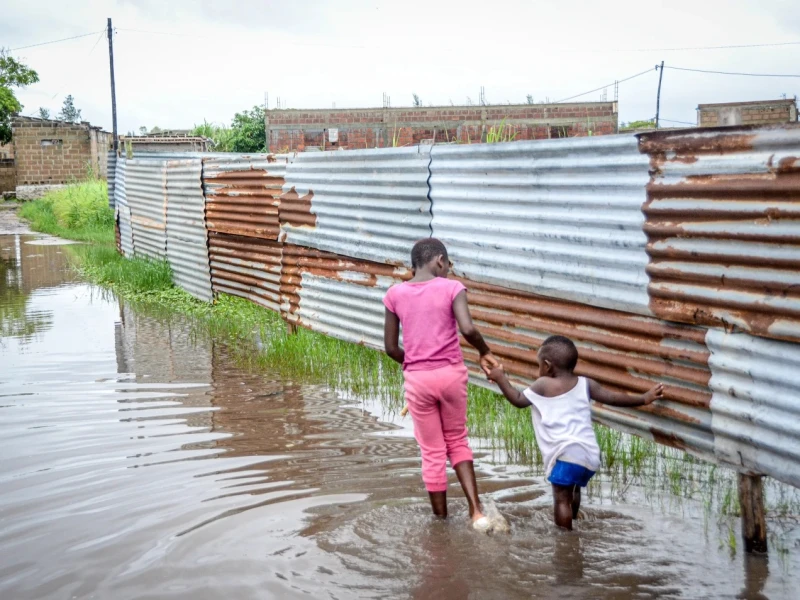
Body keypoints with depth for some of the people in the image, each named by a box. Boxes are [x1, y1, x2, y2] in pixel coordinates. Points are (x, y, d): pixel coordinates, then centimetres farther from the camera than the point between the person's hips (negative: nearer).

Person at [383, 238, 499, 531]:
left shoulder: (395, 294, 1)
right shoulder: (451, 287, -5)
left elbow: (391, 347, 4)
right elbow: (467, 329, -20)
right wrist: (485, 352, -2)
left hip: (417, 379, 1)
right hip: (451, 374, -1)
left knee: (432, 452, 13)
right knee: (457, 441, 19)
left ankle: (441, 520, 20)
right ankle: (476, 510, 6)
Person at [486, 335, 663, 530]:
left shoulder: (544, 385, 1)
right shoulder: (585, 384, 14)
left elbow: (519, 400, 8)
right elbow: (614, 398, 18)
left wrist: (500, 378, 20)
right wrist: (644, 398, 29)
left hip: (567, 452, -6)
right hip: (590, 453, 7)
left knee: (561, 498, -3)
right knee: (573, 490, 26)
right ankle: (569, 528, 36)